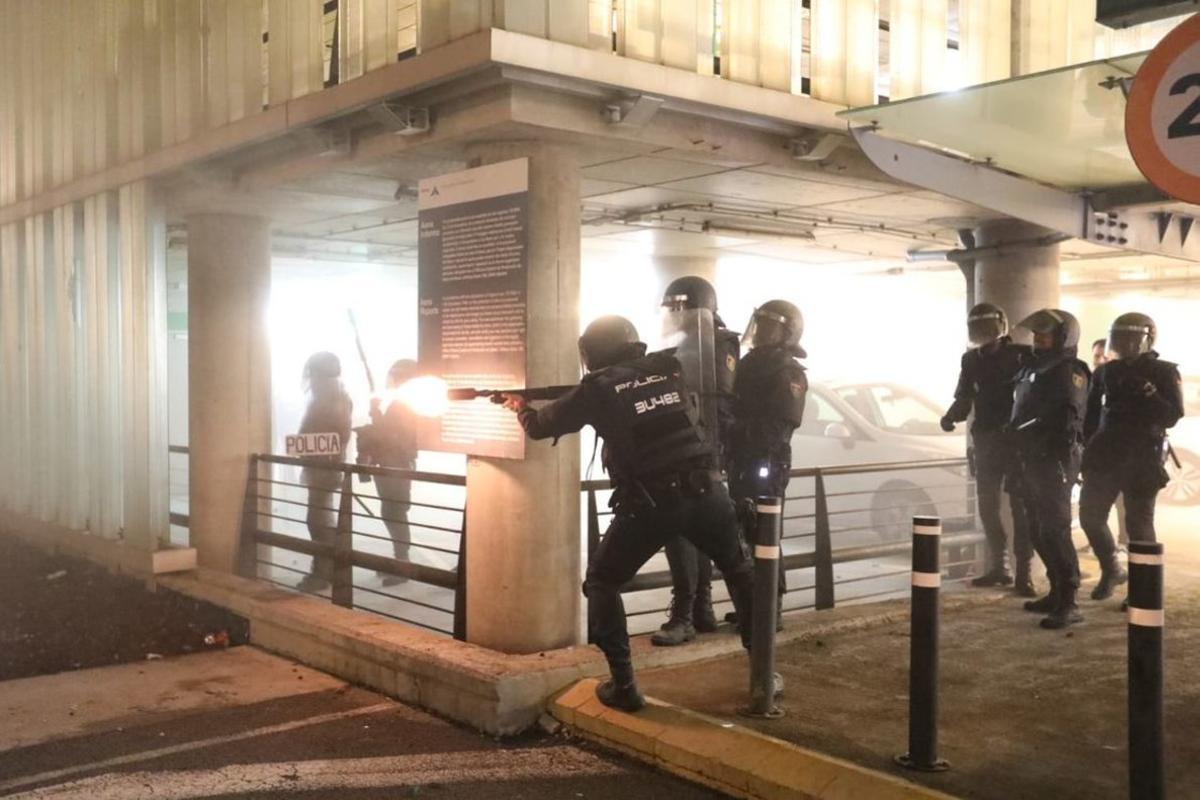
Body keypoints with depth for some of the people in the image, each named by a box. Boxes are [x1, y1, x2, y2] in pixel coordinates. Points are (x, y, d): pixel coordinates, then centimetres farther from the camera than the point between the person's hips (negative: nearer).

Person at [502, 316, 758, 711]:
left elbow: (541, 427, 17)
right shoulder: (669, 369, 14)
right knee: (740, 571, 26)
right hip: (706, 490, 4)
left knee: (602, 583, 17)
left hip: (649, 503, -3)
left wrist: (522, 408, 41)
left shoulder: (598, 388, 4)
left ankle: (623, 686, 11)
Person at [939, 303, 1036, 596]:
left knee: (1020, 508, -4)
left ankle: (1023, 573, -2)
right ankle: (998, 566, 21)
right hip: (986, 441, 5)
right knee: (988, 506, 9)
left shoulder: (1023, 356, -7)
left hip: (1019, 440, -5)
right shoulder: (972, 360, 8)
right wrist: (951, 417, -9)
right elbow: (964, 399, 11)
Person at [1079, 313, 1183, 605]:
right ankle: (1111, 570, 27)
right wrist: (1091, 446, 4)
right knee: (1090, 516, 5)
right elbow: (1091, 414, 12)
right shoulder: (1106, 371, 8)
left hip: (1142, 458, -4)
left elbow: (1172, 416, -12)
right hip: (1105, 455, 4)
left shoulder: (1164, 372, -3)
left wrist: (1148, 393, -26)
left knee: (1139, 525, 0)